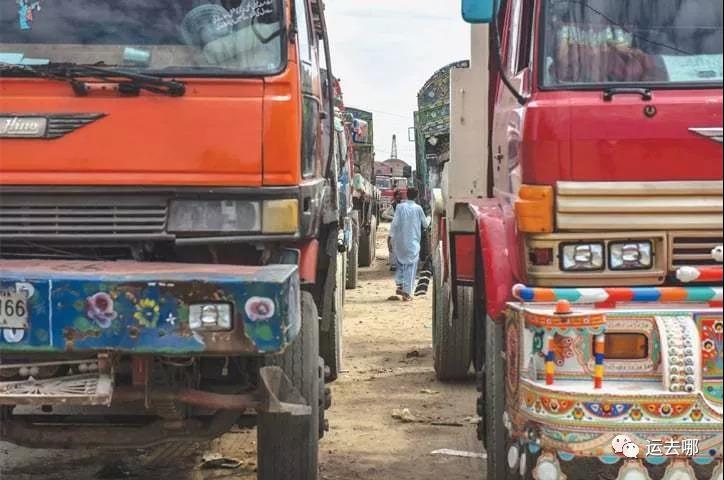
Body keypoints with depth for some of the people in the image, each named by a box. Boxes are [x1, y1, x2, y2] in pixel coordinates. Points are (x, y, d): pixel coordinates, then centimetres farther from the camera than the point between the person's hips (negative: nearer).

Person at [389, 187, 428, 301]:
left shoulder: (400, 207, -2)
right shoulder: (418, 208, -4)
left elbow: (395, 223, -7)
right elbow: (425, 224, 4)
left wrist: (392, 237, 1)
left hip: (400, 240, 2)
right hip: (413, 241, -2)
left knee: (401, 262, 22)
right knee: (411, 266, 1)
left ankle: (400, 285, 10)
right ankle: (407, 292, -4)